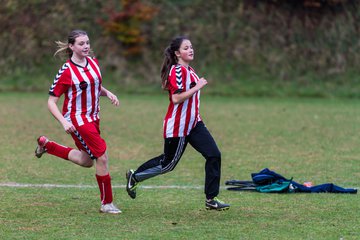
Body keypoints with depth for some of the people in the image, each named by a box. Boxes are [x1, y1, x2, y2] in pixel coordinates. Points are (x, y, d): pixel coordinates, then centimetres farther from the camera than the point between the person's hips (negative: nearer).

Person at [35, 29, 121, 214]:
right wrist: (64, 122, -26)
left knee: (86, 161, 18)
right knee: (102, 157, -12)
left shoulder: (93, 62, 3)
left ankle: (46, 144, 34)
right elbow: (51, 102, -14)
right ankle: (106, 203, 1)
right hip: (77, 119, -8)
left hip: (92, 118, 8)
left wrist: (108, 93, -2)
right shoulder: (66, 71, -17)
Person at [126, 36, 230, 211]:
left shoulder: (189, 70, 13)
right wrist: (197, 87, -25)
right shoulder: (178, 71, -18)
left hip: (193, 124, 9)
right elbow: (176, 98, -27)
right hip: (177, 127, -9)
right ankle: (134, 177, 23)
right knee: (168, 163, 3)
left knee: (214, 155, -1)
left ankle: (211, 199, 4)